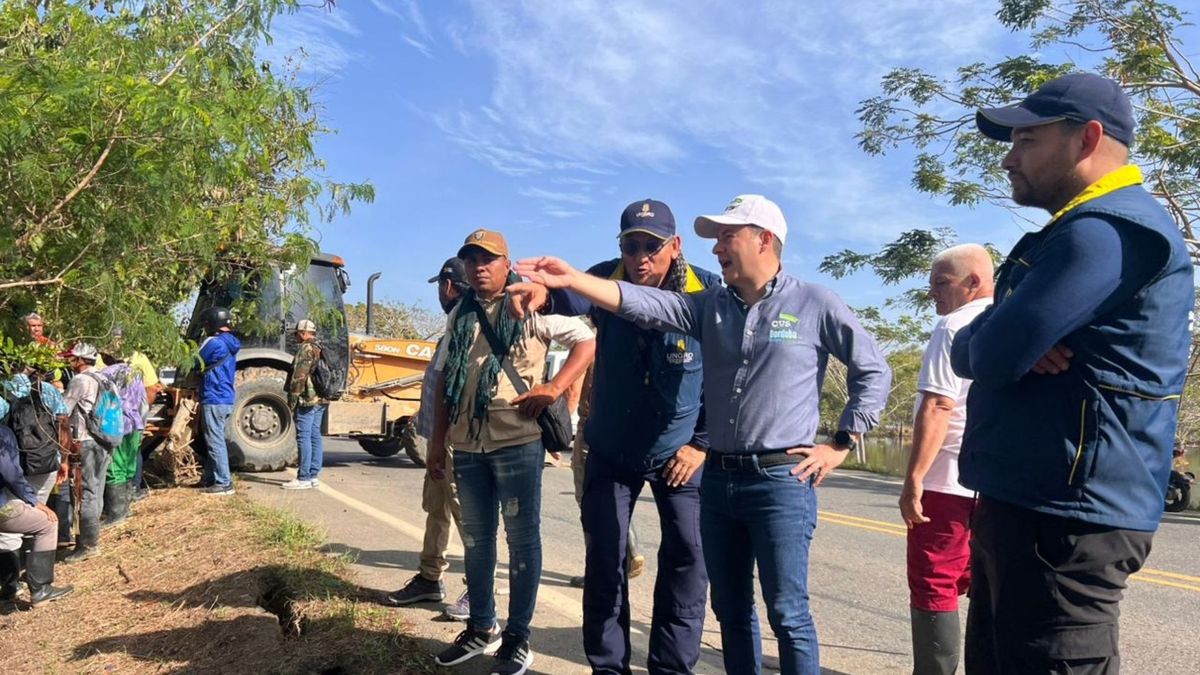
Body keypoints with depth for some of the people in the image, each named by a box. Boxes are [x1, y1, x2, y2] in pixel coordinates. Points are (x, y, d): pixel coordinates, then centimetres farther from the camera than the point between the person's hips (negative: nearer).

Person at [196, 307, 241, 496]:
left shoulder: (214, 343, -15)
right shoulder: (230, 343, 13)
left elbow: (197, 365, -2)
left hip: (214, 400, -9)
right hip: (227, 398, 9)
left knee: (215, 442, -4)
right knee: (215, 441, 17)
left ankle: (223, 484, -1)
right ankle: (210, 479, 25)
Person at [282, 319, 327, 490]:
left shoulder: (305, 349, -12)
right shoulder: (321, 350, 17)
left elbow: (299, 377, -17)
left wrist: (292, 400, -13)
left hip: (307, 400, -9)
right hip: (321, 400, 9)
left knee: (303, 437, -7)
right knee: (315, 436, 11)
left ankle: (304, 478, -6)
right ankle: (313, 475, 16)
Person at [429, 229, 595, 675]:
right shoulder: (460, 316, 14)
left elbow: (587, 341, -5)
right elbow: (445, 381, 17)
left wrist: (552, 389, -16)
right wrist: (438, 441, 13)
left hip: (517, 442, -5)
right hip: (467, 446, 6)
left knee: (522, 537, 3)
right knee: (476, 538, 15)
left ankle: (517, 638, 15)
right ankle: (481, 628, 30)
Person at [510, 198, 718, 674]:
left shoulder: (708, 293, -15)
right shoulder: (608, 280, -13)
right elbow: (574, 298, -35)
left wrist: (703, 443, -8)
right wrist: (546, 293, -58)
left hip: (680, 452, 0)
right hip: (611, 452, 1)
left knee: (686, 560, 6)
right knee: (604, 561, 7)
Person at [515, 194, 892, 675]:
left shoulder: (815, 305, -2)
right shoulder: (710, 305, 8)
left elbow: (874, 370, 3)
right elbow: (643, 304, -5)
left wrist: (842, 443, -2)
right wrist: (572, 280, -15)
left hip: (782, 481, -5)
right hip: (718, 479, 5)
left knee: (787, 613, 1)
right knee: (731, 609, 15)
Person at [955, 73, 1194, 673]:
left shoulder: (1107, 230, -15)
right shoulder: (1077, 232, 20)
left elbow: (992, 357, -24)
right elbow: (967, 350, 14)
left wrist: (999, 344, -1)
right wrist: (1016, 345, -8)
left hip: (1063, 515, -10)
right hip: (1027, 503, 10)